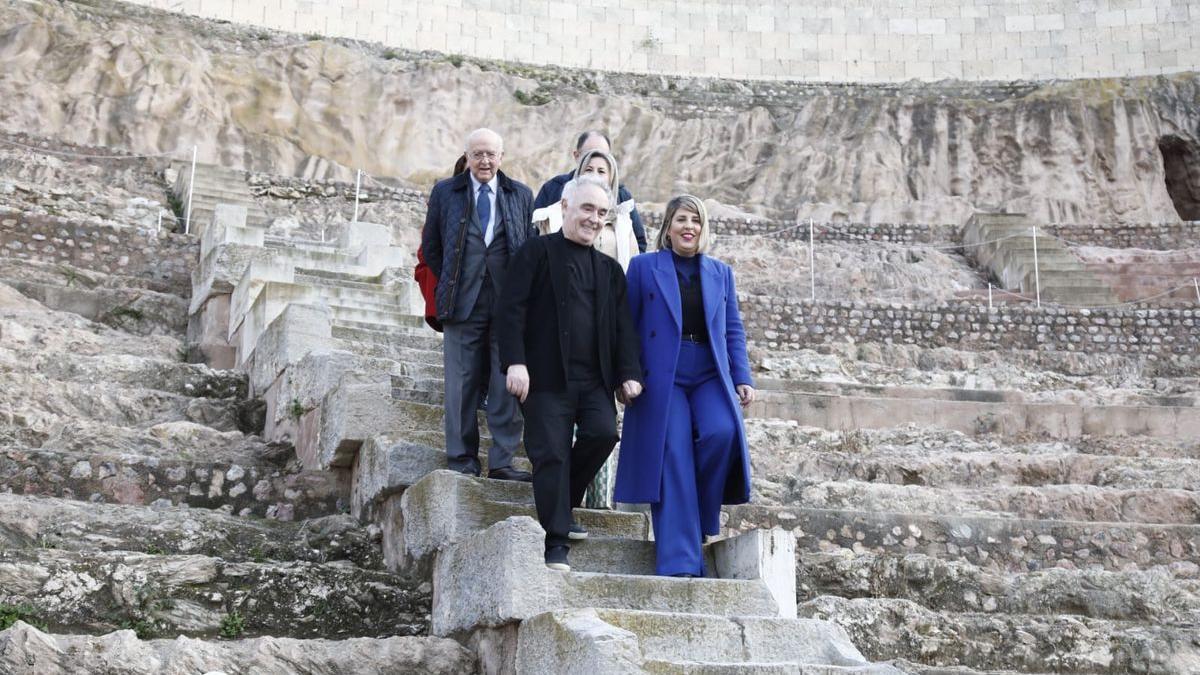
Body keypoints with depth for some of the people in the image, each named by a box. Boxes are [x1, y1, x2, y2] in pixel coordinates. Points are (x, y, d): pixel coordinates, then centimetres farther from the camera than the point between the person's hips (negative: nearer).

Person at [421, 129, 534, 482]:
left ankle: (502, 461, 3)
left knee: (508, 383, -2)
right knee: (462, 383, 2)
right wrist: (452, 283, 9)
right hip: (464, 303, 0)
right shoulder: (445, 192, 8)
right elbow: (431, 247, 14)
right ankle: (462, 457, 11)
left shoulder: (521, 195, 11)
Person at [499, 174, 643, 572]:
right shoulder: (536, 252, 3)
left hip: (594, 379, 4)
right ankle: (556, 541, 2)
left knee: (604, 432, -15)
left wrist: (628, 373, 3)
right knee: (552, 453, -6)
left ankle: (564, 504, 10)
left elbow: (622, 326, 15)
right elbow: (514, 310, -5)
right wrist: (515, 362, -15)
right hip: (547, 375, -4)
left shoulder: (609, 269, 19)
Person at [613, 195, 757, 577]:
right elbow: (627, 327, 7)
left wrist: (742, 377, 5)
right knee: (674, 459, -12)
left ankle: (701, 523, -2)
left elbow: (733, 331, 16)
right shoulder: (643, 267, 10)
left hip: (711, 377, 3)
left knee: (722, 432, -25)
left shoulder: (721, 273, 19)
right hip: (662, 378, -2)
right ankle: (680, 561, -10)